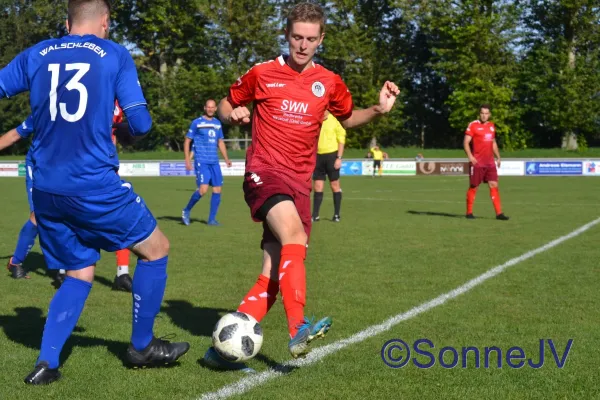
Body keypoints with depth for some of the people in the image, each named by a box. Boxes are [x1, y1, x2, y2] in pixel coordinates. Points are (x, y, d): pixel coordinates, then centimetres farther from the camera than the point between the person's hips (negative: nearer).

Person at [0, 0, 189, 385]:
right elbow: (140, 122, -3)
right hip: (95, 185, -5)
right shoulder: (115, 55, 0)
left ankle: (46, 363, 7)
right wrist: (123, 134, 18)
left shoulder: (35, 55, 10)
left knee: (80, 273, 19)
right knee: (156, 249, 15)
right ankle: (142, 346, 22)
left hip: (46, 191, 5)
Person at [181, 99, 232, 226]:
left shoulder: (217, 123, 14)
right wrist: (187, 160, -8)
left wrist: (226, 159, 14)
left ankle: (212, 219, 10)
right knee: (203, 189, -17)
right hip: (201, 161, -6)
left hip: (214, 162, 6)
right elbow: (187, 141, 0)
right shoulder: (196, 123, -2)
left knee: (217, 189, 0)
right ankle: (186, 211, 5)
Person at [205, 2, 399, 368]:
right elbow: (226, 107, 16)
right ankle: (298, 329, -38)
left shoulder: (329, 83, 10)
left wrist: (379, 110, 7)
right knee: (294, 235, -33)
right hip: (264, 171, -4)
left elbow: (348, 118, 26)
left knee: (274, 276, -3)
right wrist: (235, 115, -7)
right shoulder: (262, 74, 3)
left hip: (299, 183, 4)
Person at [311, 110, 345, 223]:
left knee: (334, 185, 3)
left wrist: (339, 158, -9)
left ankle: (336, 215, 11)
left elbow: (341, 140, -3)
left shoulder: (335, 121, -5)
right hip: (319, 156, 4)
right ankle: (315, 215, 7)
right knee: (318, 186, 4)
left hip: (331, 155, -4)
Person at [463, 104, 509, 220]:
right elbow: (466, 142, -10)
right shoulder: (473, 125, -5)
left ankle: (499, 213, -3)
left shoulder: (491, 126, 13)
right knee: (473, 187, 2)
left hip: (490, 162, 5)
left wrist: (498, 157, 17)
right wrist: (470, 156, -23)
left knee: (494, 185, -2)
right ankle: (469, 212, 13)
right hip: (477, 162, -5)